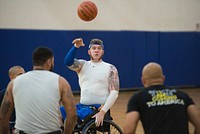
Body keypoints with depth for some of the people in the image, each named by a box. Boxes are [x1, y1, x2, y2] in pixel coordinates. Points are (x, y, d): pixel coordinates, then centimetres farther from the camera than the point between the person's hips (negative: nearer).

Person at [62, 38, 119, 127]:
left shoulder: (110, 68, 1)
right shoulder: (83, 65, 10)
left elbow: (114, 93, -7)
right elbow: (68, 62, -10)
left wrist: (102, 112, -20)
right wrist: (76, 46, -26)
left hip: (99, 108, -4)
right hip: (82, 106, 4)